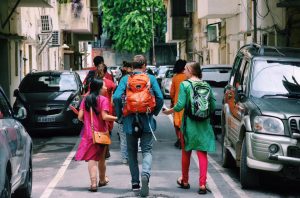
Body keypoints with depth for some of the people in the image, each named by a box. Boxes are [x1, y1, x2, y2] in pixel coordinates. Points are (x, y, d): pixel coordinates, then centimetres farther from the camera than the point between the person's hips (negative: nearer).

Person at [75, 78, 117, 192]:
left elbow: (80, 117, 0)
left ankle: (93, 183, -18)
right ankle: (102, 180, 34)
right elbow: (105, 117, -16)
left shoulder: (85, 100, 3)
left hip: (88, 133, 2)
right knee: (101, 158, 16)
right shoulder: (103, 99, -8)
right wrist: (116, 118, -4)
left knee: (91, 158, -4)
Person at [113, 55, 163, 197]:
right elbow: (160, 98, -7)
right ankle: (145, 174, -24)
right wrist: (155, 112, 10)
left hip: (130, 121, 1)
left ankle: (135, 182, 16)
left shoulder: (125, 79, 0)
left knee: (132, 152, 15)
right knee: (147, 150, 3)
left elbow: (116, 97, -12)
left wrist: (119, 114, 2)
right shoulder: (151, 78, 0)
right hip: (147, 121, -1)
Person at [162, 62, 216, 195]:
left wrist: (169, 111, 3)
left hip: (189, 123, -2)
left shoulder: (185, 85, -7)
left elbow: (180, 105, -13)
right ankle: (202, 184, -6)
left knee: (186, 153, 15)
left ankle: (185, 181, 28)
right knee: (202, 154, 2)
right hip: (204, 124, 2)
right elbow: (213, 105, 3)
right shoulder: (206, 85, 4)